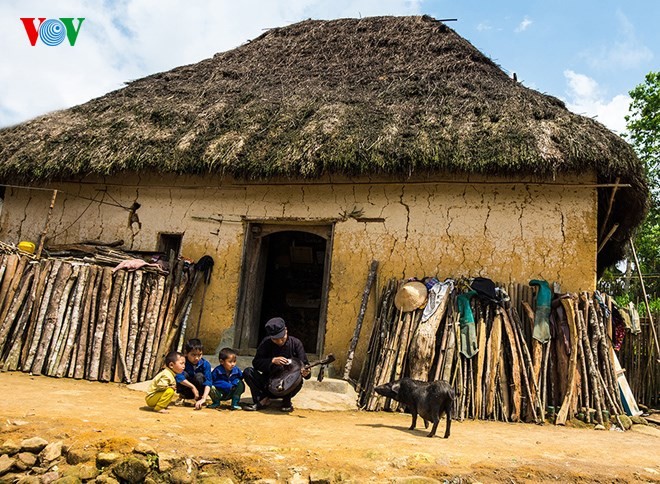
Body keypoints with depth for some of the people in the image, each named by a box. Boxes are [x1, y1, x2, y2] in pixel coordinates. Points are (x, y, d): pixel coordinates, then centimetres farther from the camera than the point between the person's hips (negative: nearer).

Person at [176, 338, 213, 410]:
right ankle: (182, 397, -4)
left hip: (199, 391, 0)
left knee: (199, 376, -28)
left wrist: (203, 399, -43)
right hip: (185, 390, 0)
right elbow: (178, 377, -36)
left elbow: (208, 382, -29)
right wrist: (193, 387, -38)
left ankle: (199, 398, -7)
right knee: (184, 374, -26)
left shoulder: (205, 364, -20)